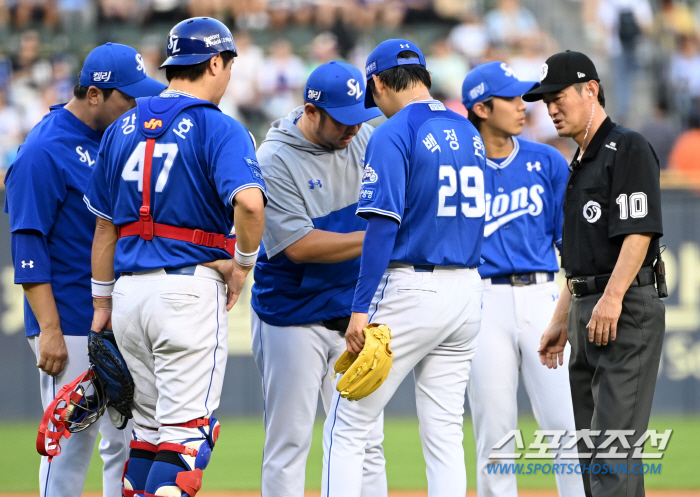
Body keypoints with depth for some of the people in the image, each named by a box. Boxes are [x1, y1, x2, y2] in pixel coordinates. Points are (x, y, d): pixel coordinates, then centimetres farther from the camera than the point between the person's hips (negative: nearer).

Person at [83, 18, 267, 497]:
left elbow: (105, 225, 16)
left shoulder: (123, 128, 13)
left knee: (149, 425, 17)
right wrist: (243, 262, -8)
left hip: (129, 291, 7)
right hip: (189, 290, -6)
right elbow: (249, 200, -24)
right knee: (188, 430, -5)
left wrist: (102, 300, 21)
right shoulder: (218, 128, -7)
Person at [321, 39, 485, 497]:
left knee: (347, 427, -1)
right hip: (467, 290, 7)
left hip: (410, 288, -7)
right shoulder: (469, 134, 13)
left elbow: (383, 228, -17)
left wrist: (361, 309, -17)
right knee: (445, 434, 9)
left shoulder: (393, 136, -11)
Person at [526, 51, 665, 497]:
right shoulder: (580, 164, 22)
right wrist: (561, 321, 21)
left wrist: (612, 297, -26)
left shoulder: (628, 149, -7)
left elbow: (640, 231, -17)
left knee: (612, 441, -16)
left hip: (626, 312, -10)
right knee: (590, 446, 7)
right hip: (587, 311, 10)